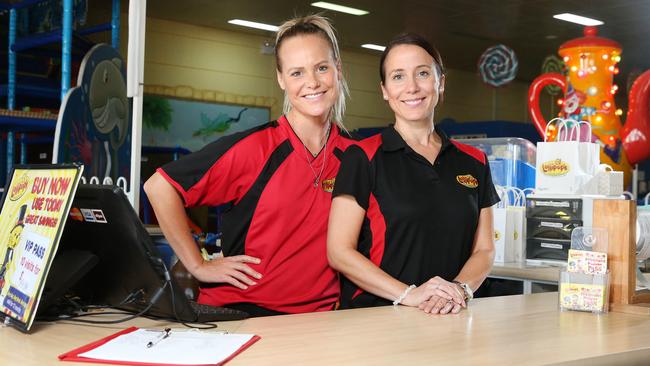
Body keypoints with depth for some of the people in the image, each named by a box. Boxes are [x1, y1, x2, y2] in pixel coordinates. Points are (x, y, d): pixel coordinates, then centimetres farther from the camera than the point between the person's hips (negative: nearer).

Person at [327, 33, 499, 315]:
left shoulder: (474, 163, 13)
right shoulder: (363, 157, 0)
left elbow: (483, 250, 13)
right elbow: (340, 251, -5)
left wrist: (459, 290, -7)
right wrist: (408, 294, -15)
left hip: (449, 322, 2)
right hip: (375, 317, -2)